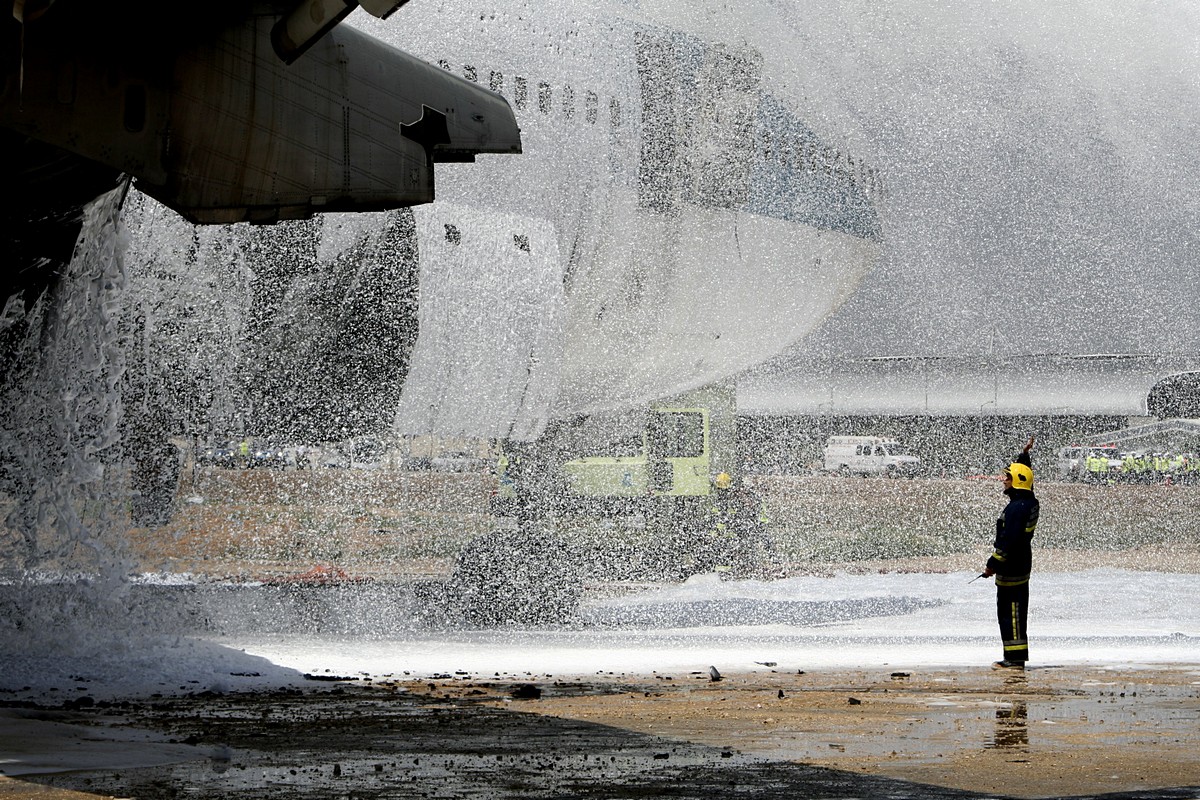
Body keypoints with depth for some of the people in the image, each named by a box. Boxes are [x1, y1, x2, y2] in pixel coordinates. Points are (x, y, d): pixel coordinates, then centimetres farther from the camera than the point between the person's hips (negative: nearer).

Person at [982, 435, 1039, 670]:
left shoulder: (1016, 508, -21)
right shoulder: (1031, 502, 7)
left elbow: (1009, 541, -24)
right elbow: (1024, 475, 28)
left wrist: (993, 564, -18)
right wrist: (1024, 455, 31)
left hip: (1011, 568, -10)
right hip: (1022, 565, 10)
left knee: (1010, 612, -7)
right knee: (1016, 611, 14)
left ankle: (1014, 658, -6)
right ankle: (1017, 657, 19)